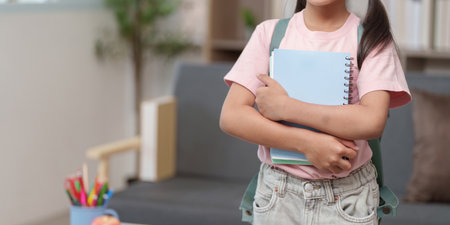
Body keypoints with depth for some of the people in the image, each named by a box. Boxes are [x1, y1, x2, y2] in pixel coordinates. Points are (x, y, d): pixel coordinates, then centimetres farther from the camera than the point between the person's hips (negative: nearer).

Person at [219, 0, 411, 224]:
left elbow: (372, 121, -19)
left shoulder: (373, 38, -4)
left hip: (348, 197, -1)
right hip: (277, 195, 2)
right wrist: (309, 143, -18)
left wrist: (282, 106, -16)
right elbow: (230, 117, -7)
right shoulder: (269, 32, 2)